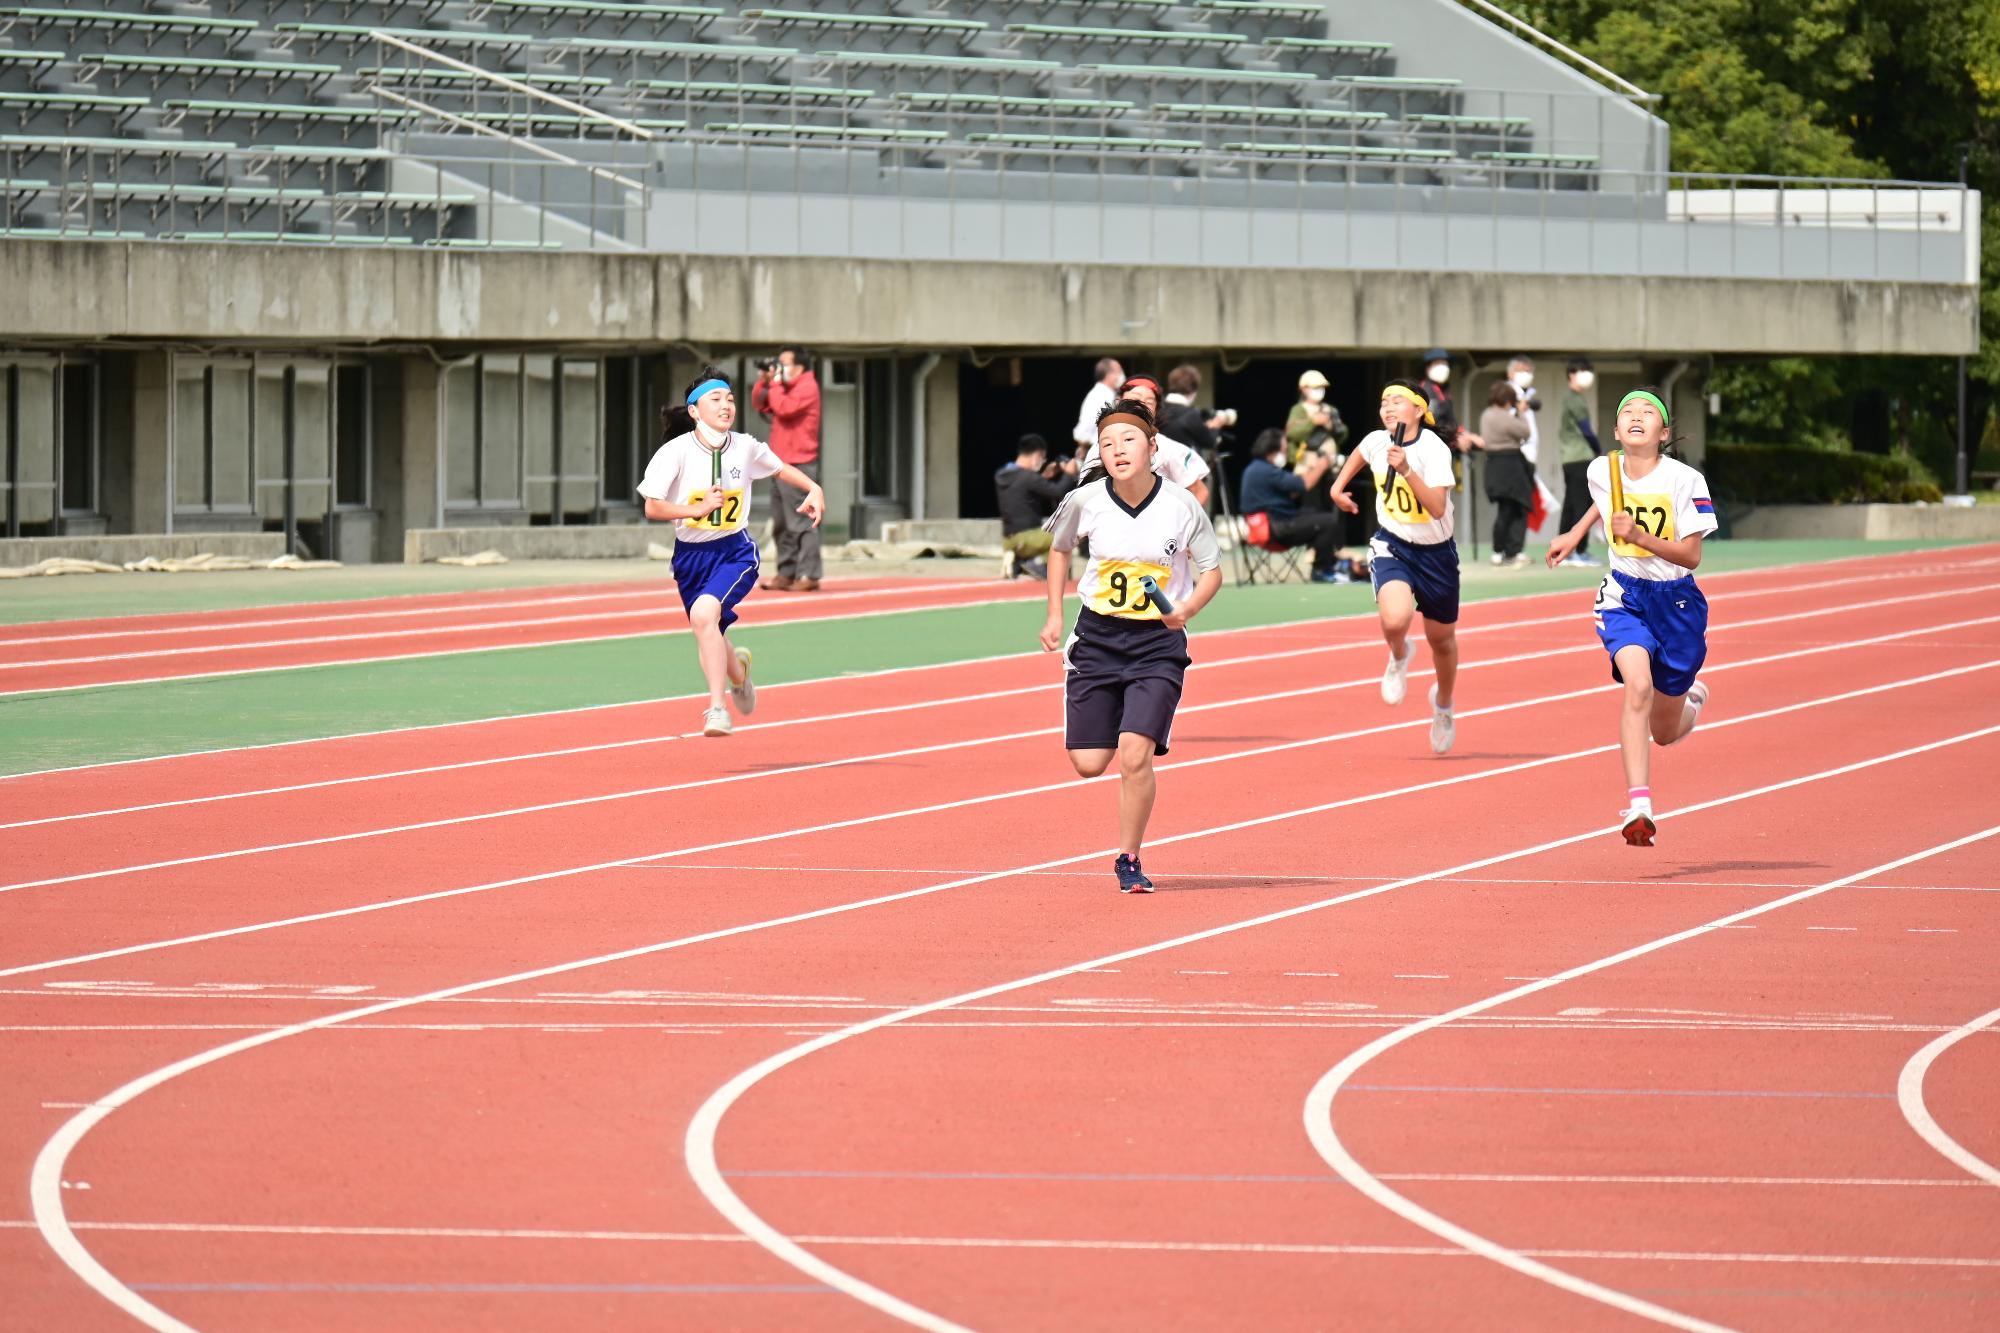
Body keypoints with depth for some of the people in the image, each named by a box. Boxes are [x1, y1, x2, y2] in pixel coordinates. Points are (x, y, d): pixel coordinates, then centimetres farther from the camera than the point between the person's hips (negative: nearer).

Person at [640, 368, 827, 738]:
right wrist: (698, 509, -24)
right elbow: (652, 508, -14)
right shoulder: (676, 452, -13)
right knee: (708, 638, 14)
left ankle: (717, 707, -25)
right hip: (691, 555, 2)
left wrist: (814, 489, 3)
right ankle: (737, 670, 52)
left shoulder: (746, 448, -5)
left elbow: (779, 468, 16)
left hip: (735, 552, -2)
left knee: (703, 613, -28)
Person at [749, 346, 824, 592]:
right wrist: (763, 381, 7)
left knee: (802, 523, -11)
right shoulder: (786, 387, 18)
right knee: (782, 524, 11)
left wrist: (775, 383, -11)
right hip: (782, 465, 10)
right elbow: (760, 404, 20)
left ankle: (808, 575, -13)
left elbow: (784, 408, -22)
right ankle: (786, 573, 15)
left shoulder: (806, 387, -10)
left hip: (799, 465, -10)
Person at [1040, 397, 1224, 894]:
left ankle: (1128, 859, 3)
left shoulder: (1181, 507, -13)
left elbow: (1211, 570, -1)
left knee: (1134, 755, -16)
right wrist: (1054, 615, 9)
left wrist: (1187, 609, -20)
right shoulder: (1084, 501, -7)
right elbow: (1059, 547, 14)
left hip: (1158, 642, -2)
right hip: (1097, 637, 2)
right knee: (1088, 763, 0)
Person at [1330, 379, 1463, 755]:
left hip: (1436, 551, -1)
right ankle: (1399, 656, 9)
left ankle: (1443, 705, 45)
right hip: (1392, 546, 1)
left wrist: (1406, 470, -39)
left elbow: (1437, 507, -33)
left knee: (1441, 639, 16)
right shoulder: (1377, 442, -7)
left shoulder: (1434, 450, -21)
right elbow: (1358, 455, 21)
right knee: (1395, 619, -28)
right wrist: (1338, 486, 16)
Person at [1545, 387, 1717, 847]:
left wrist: (1640, 536, -29)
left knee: (1665, 731, 10)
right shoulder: (1601, 472, -5)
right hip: (1624, 596, 1)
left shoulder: (1684, 480, -16)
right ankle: (1638, 807, -32)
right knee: (1638, 685, -29)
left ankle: (1690, 700, 50)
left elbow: (1691, 555, -17)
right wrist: (1574, 535, 23)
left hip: (1676, 601, -1)